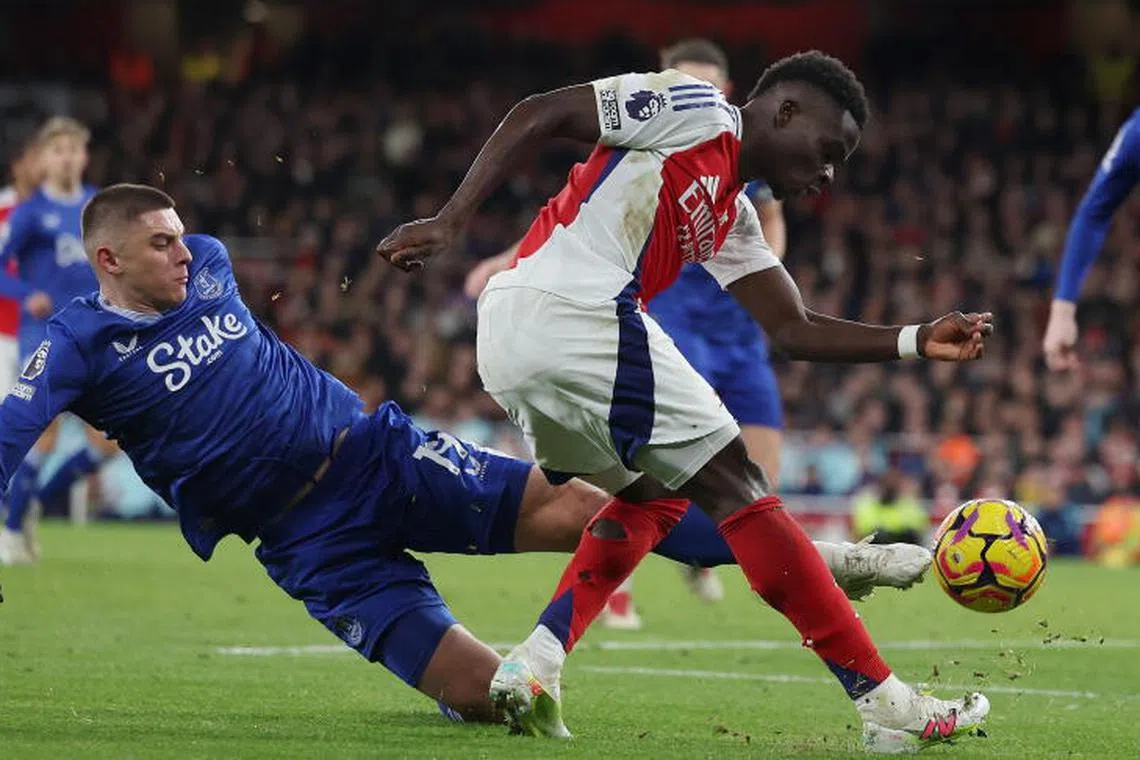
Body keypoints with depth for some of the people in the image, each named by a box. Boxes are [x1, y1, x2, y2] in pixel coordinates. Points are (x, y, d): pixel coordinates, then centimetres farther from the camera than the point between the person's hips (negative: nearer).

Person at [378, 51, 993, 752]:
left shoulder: (733, 222, 27)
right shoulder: (695, 109, 2)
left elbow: (795, 330, 24)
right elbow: (538, 116, -5)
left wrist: (918, 342, 13)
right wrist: (450, 223, -13)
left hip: (507, 341, 10)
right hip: (578, 313, -10)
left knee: (650, 495, 25)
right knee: (734, 486, -3)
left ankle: (534, 665, 7)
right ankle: (885, 704, -2)